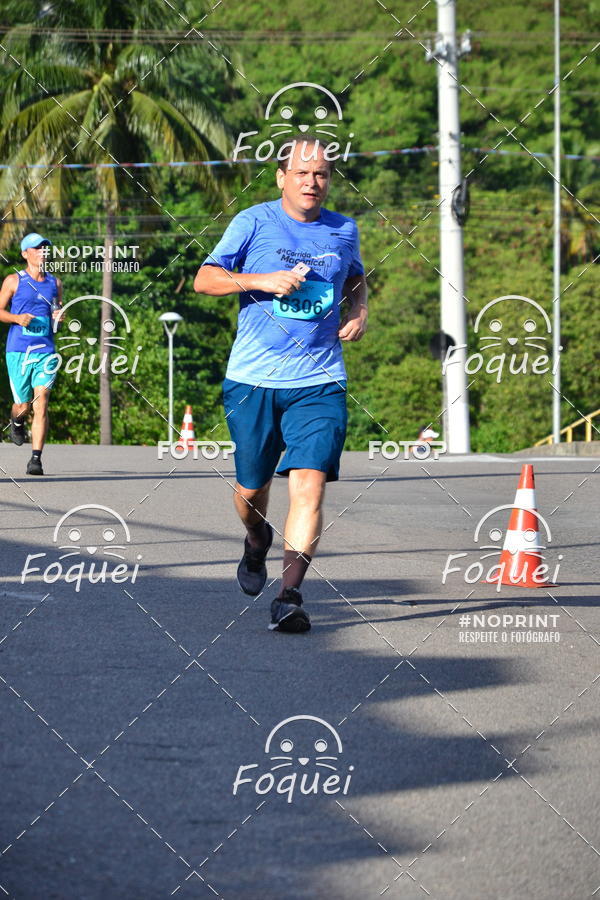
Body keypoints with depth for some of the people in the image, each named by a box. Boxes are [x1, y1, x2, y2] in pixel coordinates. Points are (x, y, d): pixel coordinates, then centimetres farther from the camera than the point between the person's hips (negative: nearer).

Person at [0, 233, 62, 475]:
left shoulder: (54, 283, 12)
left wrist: (59, 316, -1)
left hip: (45, 351, 1)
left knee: (41, 403, -13)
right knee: (23, 405, 3)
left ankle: (36, 458, -14)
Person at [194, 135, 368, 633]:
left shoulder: (344, 231, 10)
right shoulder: (254, 222, 0)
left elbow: (356, 278, 30)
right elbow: (204, 279, -2)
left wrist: (359, 311, 8)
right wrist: (262, 280, -15)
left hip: (318, 383, 1)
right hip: (252, 379, -1)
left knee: (310, 483, -17)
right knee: (250, 489, 10)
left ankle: (290, 596, -19)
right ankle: (257, 539, 45)